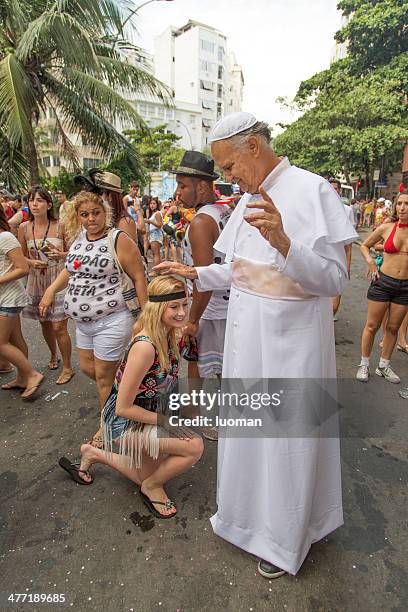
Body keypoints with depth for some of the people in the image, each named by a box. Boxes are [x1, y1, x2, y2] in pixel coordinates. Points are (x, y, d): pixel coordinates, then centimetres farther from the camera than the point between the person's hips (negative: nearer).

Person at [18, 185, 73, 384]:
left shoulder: (60, 226, -8)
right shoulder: (23, 228, 1)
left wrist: (61, 255, -21)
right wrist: (32, 263, -11)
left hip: (59, 281, -4)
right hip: (37, 283, 4)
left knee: (59, 327, -4)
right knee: (44, 324, 17)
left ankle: (67, 367, 14)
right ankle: (53, 355, 43)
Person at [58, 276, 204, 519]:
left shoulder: (169, 335, -8)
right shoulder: (144, 347, -33)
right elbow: (123, 408, -26)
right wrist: (167, 421, -21)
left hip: (148, 414, 8)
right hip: (125, 423, -8)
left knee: (149, 477, 24)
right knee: (195, 446, -21)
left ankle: (94, 454, 35)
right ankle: (152, 486, 7)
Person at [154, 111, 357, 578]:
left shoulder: (311, 189, -13)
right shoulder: (249, 199, 9)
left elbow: (335, 279, -19)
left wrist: (283, 243, -34)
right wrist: (194, 274, 10)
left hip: (291, 336, -7)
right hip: (247, 332, 7)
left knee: (288, 432, 9)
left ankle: (284, 539, 36)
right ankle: (252, 508, 48)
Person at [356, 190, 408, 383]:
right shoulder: (386, 228, -4)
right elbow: (365, 245, 10)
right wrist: (370, 261, -7)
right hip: (383, 282, -1)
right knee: (372, 326, 4)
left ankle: (384, 366, 27)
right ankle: (364, 364, 20)